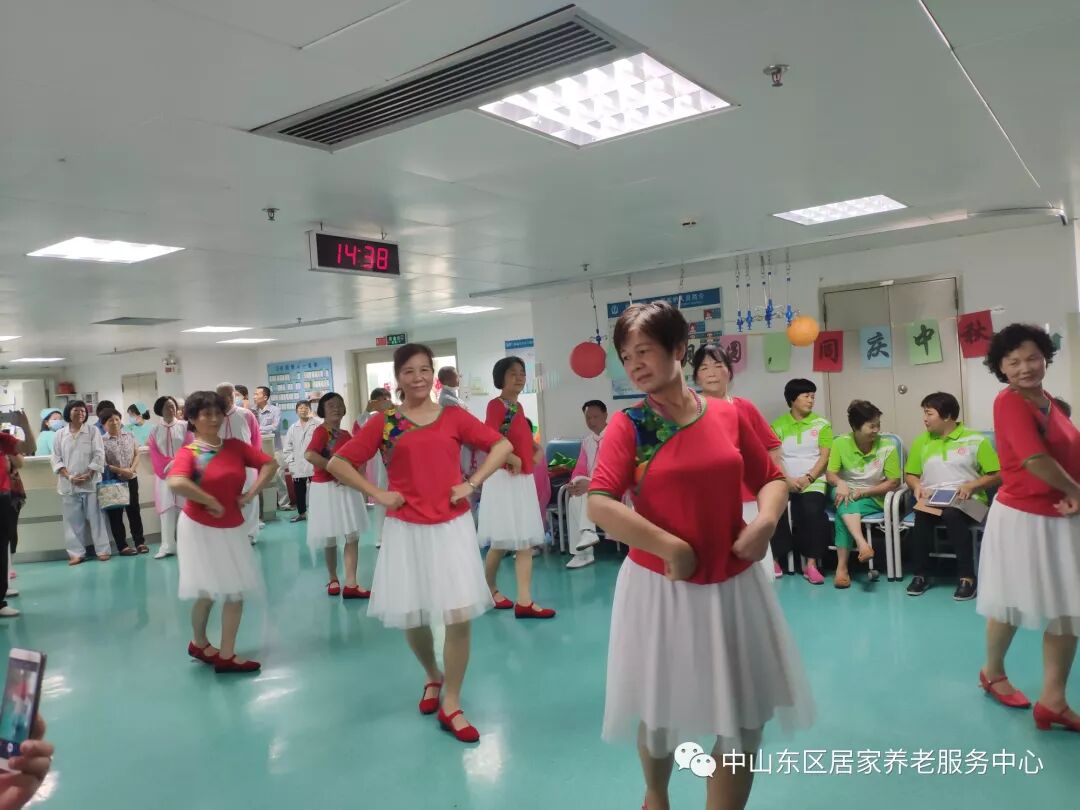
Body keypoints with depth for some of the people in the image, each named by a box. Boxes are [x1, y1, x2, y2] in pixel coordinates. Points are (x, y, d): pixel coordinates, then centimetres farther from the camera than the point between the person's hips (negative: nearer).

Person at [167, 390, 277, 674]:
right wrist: (211, 502, -26)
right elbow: (176, 483, -33)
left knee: (236, 592, 10)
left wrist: (251, 493, -7)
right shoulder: (188, 452, -14)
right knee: (208, 592, 5)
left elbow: (270, 464, 3)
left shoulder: (235, 446, 0)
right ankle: (199, 643, 28)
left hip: (233, 528, 5)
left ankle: (226, 655, 25)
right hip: (201, 529, -5)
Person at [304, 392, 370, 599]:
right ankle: (333, 580, 27)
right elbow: (309, 455, -30)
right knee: (330, 538, 9)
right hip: (326, 489, -6)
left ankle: (351, 584, 1)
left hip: (347, 488, 6)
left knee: (353, 535, 0)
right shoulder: (321, 431, -12)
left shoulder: (346, 434, 10)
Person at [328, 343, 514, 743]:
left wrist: (472, 483, -5)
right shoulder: (384, 422, 0)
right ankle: (433, 678, 41)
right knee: (412, 617, 11)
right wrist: (376, 494, -6)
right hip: (405, 530, 0)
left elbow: (503, 446, 5)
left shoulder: (454, 417, 1)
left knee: (459, 615, -4)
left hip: (452, 526, 0)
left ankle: (452, 705, 14)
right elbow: (338, 463, 4)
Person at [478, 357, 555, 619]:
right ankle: (488, 588, 24)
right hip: (505, 478, -8)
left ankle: (524, 602, 5)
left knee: (525, 541, 4)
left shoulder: (518, 406, 13)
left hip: (524, 479, 8)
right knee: (502, 542, 2)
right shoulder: (496, 404, -12)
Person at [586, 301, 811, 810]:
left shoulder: (729, 415, -2)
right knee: (660, 713, 19)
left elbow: (771, 479, 9)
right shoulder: (628, 426, -10)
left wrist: (766, 521, -11)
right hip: (659, 587, -2)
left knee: (744, 721, 11)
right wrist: (672, 548, -22)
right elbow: (599, 505, -20)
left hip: (733, 585, 2)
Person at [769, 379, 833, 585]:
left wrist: (807, 478, -14)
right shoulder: (778, 425, 9)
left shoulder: (822, 424, 9)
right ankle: (775, 559, -16)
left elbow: (824, 457, 1)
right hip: (784, 482, 1)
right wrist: (787, 480, -15)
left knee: (812, 511, -31)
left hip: (813, 482, -1)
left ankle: (811, 563, -23)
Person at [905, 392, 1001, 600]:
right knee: (922, 515, -33)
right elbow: (910, 474, 19)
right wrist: (917, 486, -4)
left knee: (952, 514, -38)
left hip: (967, 502, -3)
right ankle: (921, 574, -21)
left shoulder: (976, 439, 2)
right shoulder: (921, 441, 13)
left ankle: (967, 577, -28)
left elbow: (997, 475, 1)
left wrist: (971, 485, -15)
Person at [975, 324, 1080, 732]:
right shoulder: (1010, 402, -17)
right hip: (1022, 516, -7)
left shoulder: (1046, 399, 8)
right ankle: (993, 672, 34)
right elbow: (1035, 460, -24)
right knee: (1013, 602, 10)